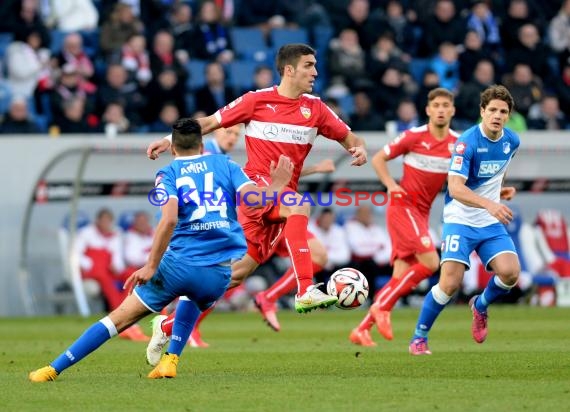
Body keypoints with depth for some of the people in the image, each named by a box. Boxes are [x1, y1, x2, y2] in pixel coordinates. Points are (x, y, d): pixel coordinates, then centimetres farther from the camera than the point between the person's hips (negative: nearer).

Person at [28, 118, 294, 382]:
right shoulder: (225, 165, 12)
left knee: (120, 317, 4)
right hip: (220, 274, 3)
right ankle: (170, 360, 25)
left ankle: (54, 369, 3)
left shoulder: (168, 174, 4)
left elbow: (170, 219, -13)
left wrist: (151, 266, -11)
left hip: (179, 265, -3)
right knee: (193, 299, 40)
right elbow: (253, 197, -2)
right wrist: (277, 186, 18)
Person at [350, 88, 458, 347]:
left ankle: (362, 329, 7)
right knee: (430, 262, -20)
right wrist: (391, 185, -14)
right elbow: (378, 159, 1)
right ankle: (382, 307, -8)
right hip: (403, 206, -5)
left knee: (401, 276, 1)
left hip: (422, 213, 5)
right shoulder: (414, 136, -8)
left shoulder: (458, 143, 3)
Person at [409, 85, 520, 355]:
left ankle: (481, 306, 15)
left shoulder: (512, 141, 1)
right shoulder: (468, 141, -19)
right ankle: (419, 337, 4)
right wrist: (489, 204, -41)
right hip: (460, 221, -5)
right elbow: (455, 188, -29)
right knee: (450, 283, -18)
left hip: (491, 224, 5)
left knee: (510, 272, -18)